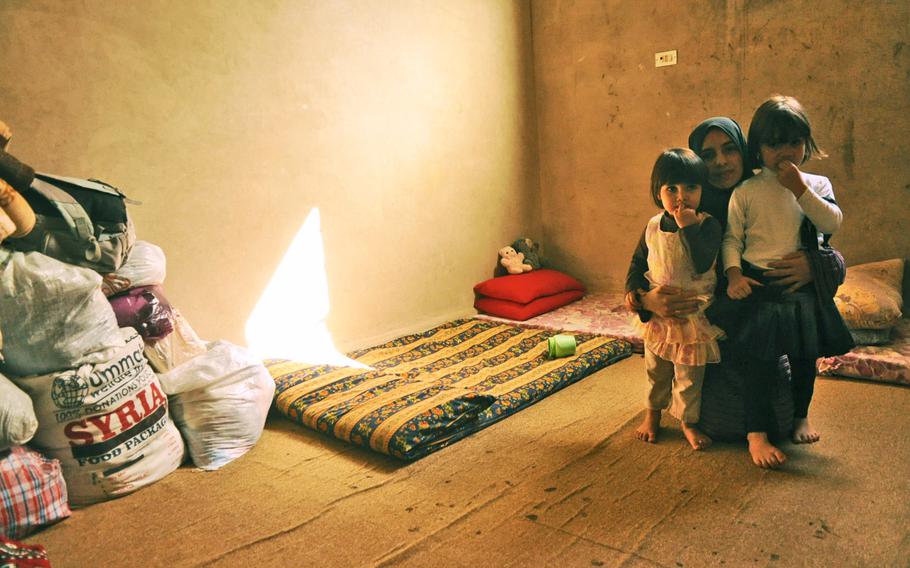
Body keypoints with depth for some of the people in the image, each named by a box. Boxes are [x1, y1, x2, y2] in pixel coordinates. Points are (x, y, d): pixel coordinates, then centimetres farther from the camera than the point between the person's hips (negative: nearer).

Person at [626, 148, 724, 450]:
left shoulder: (707, 225, -14)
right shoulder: (653, 226, -3)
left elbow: (703, 263, -29)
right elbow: (638, 262, 9)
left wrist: (689, 227, -31)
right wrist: (634, 290, -5)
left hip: (694, 315, -3)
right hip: (657, 313, 3)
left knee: (689, 375, 9)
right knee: (656, 370, 19)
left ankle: (688, 422, 29)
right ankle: (653, 413, 40)